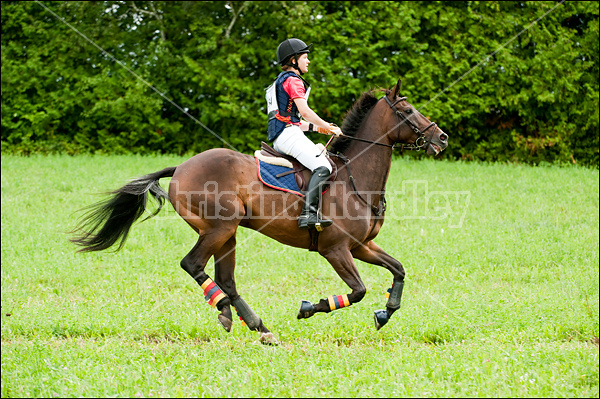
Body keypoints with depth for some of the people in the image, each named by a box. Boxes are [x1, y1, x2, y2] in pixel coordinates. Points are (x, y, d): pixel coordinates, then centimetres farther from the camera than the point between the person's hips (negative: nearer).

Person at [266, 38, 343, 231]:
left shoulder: (282, 81, 28)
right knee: (322, 167, -24)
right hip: (288, 134, -11)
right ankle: (308, 214, -37)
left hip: (280, 137, 11)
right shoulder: (292, 80, -5)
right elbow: (305, 111, -15)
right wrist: (329, 128, -6)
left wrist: (316, 127, 22)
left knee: (325, 160, 18)